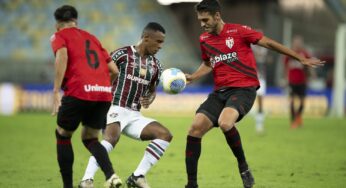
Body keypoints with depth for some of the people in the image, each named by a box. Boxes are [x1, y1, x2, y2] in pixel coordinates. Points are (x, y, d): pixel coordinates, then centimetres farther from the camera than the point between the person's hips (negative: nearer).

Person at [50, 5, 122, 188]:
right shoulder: (91, 37, 27)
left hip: (79, 92, -5)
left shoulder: (58, 36, 12)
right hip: (104, 92, 5)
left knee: (63, 136, 18)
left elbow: (62, 56, -12)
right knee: (90, 139, 21)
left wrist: (56, 91, -15)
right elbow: (114, 70, 20)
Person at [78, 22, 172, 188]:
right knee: (112, 137, -35)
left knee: (165, 134, -8)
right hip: (115, 110, -7)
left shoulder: (155, 65, 13)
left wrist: (149, 100, 1)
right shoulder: (122, 54, -6)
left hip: (134, 115, 7)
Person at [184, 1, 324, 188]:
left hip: (243, 88, -6)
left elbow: (269, 43, -2)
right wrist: (192, 77, 10)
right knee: (194, 130, -10)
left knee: (225, 123, -34)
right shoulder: (204, 39, 11)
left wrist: (301, 58, 1)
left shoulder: (238, 31, -7)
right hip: (220, 92, 6)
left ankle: (243, 165, -9)